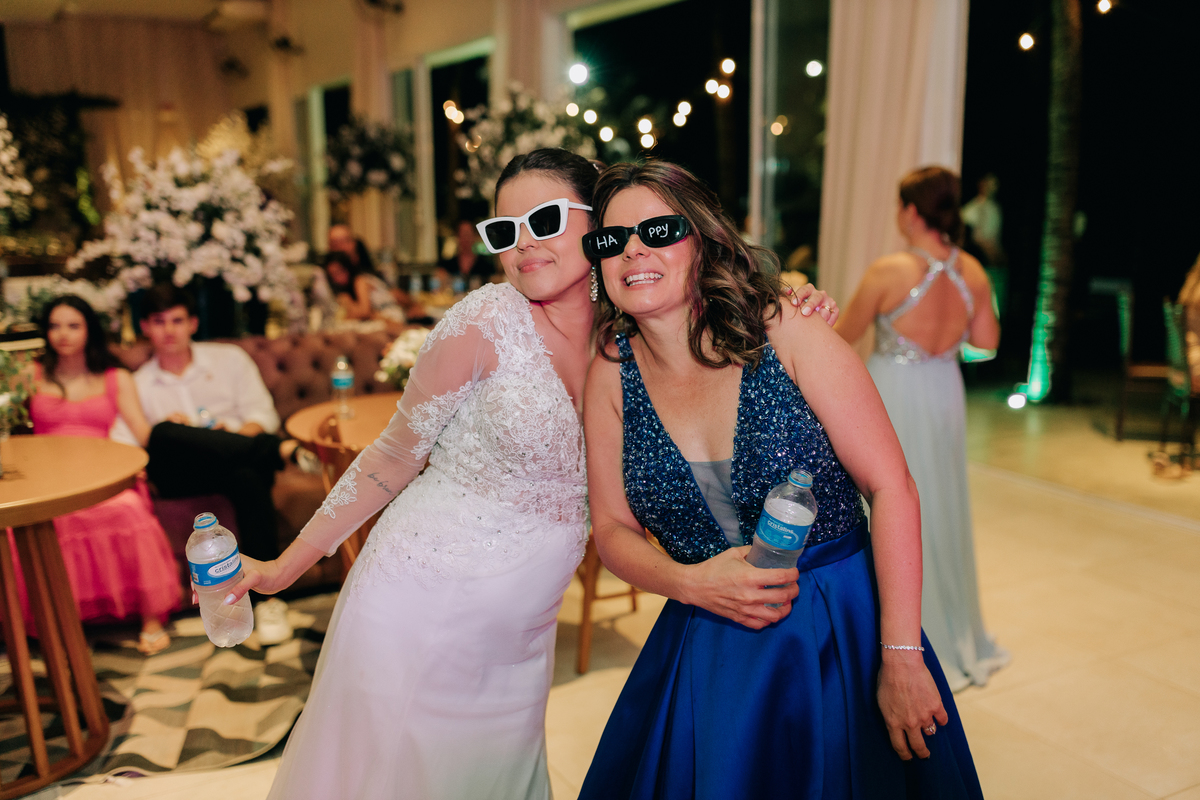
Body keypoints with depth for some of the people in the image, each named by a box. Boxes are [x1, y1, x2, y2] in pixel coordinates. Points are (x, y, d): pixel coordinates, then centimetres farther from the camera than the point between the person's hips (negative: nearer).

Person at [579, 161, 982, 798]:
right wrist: (688, 582, -17)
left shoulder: (788, 336, -14)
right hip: (706, 649, 3)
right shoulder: (611, 374, -5)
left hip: (844, 634, -2)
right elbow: (612, 528, 2)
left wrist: (901, 659, -15)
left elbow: (891, 488, -14)